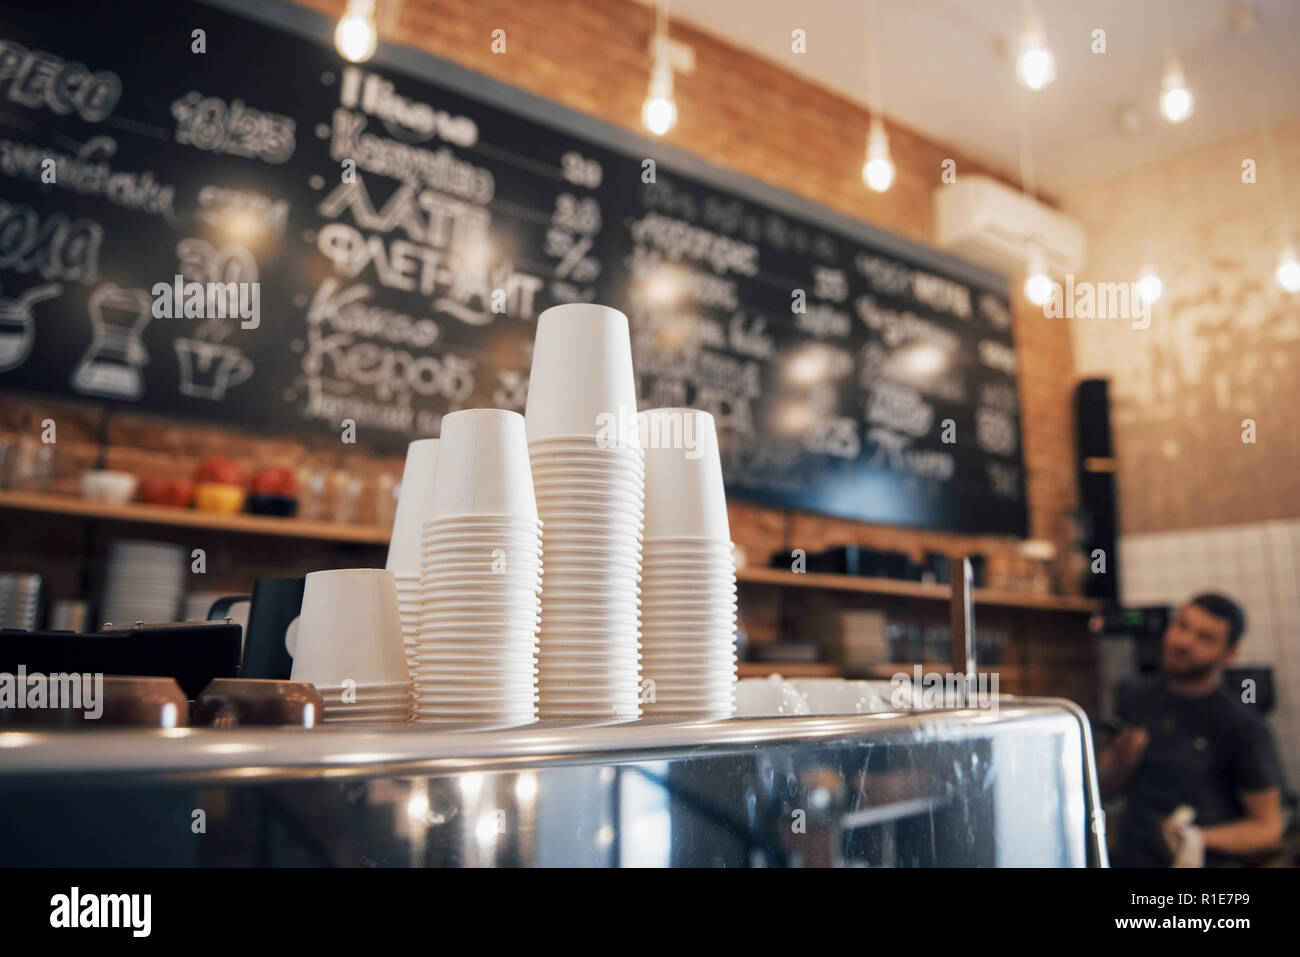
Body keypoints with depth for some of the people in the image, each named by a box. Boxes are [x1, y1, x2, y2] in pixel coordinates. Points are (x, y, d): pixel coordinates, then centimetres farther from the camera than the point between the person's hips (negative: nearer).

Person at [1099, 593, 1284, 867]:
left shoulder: (1245, 728, -6)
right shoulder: (1137, 695, 8)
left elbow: (1267, 827, -1)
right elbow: (1106, 789, 15)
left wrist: (1201, 838, -14)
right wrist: (1121, 759, -5)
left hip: (1203, 861, -3)